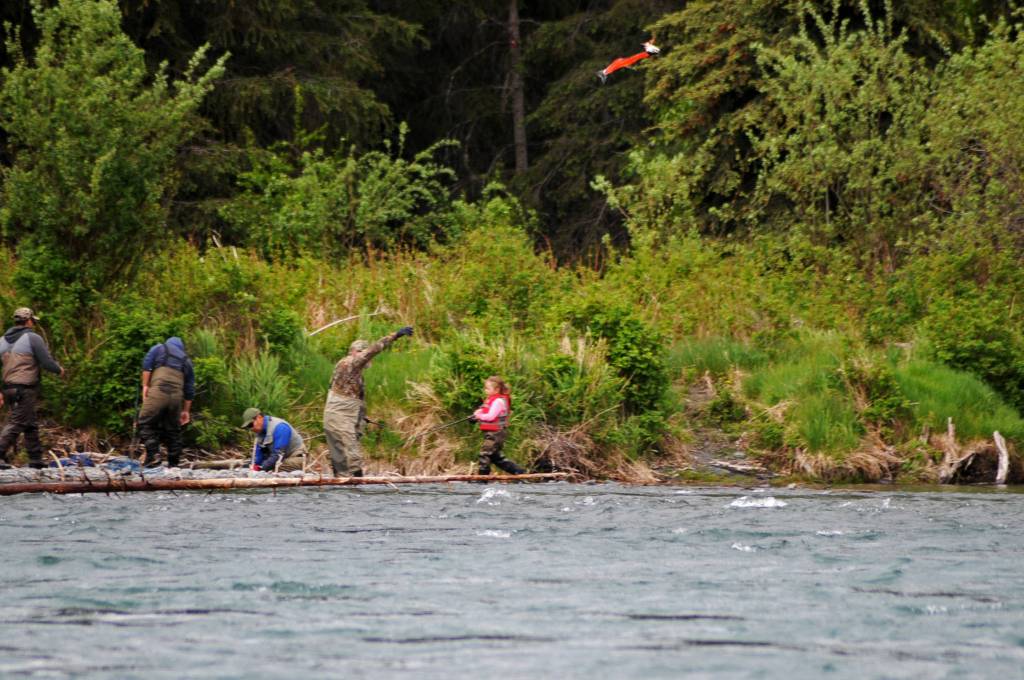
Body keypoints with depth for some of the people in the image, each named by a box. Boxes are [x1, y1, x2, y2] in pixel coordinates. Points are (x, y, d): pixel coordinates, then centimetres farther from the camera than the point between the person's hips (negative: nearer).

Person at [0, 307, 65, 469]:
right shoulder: (33, 338, -7)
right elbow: (47, 362, -10)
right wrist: (59, 370, 12)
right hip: (25, 389, -7)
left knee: (30, 425, 15)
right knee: (16, 422, -9)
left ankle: (36, 460, 19)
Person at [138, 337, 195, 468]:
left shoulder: (159, 349, 19)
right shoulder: (186, 360, 27)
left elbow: (147, 365, 1)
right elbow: (189, 389, 24)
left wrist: (145, 386, 1)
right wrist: (186, 410, 27)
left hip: (158, 392, -4)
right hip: (177, 396, 4)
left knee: (145, 423, 0)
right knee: (173, 429, 13)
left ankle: (153, 453, -18)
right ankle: (174, 463, 14)